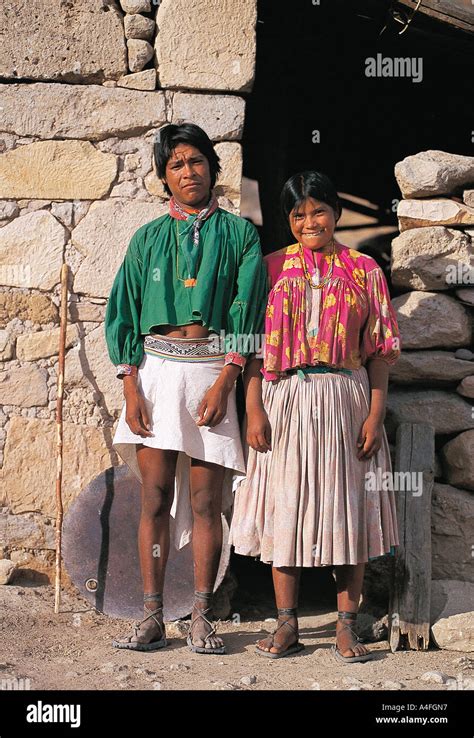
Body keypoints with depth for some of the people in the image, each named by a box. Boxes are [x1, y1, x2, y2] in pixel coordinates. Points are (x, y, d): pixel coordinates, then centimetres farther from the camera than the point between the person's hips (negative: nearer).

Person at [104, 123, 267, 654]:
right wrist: (131, 388, -3)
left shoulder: (238, 234, 7)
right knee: (155, 497, -1)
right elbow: (124, 314, 9)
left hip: (214, 371, -1)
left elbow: (246, 313, 0)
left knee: (205, 500, -1)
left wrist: (224, 383, -11)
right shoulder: (148, 238, 13)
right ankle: (152, 618, 5)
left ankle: (202, 618, 6)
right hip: (157, 367, 2)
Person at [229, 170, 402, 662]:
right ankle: (287, 626, 11)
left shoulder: (363, 270, 7)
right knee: (283, 508, 2)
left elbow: (379, 349, 4)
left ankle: (346, 627, 10)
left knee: (347, 509, 1)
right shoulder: (271, 268, 8)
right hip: (285, 401, 1)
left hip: (345, 400, 0)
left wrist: (374, 414, -5)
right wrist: (253, 409, -6)